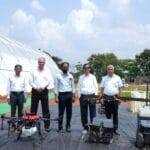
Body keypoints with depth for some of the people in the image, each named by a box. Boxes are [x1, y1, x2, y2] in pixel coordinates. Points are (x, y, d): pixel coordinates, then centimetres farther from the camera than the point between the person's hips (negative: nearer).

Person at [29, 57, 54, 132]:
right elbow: (31, 81, 3)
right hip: (35, 91, 1)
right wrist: (36, 88, -11)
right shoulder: (34, 71, 9)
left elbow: (49, 81, -4)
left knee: (46, 109, 0)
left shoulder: (47, 71, 6)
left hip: (44, 91, -1)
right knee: (33, 109, 5)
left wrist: (43, 87, -16)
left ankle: (47, 126, 5)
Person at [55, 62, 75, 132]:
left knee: (69, 111, 7)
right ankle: (60, 127, 9)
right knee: (61, 112, 1)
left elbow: (73, 86, 11)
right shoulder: (58, 76, 1)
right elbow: (56, 87, -1)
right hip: (61, 95, -3)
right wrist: (56, 97, -7)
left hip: (69, 94, 3)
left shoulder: (70, 76, 10)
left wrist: (73, 96, 5)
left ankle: (68, 126, 18)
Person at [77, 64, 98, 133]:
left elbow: (96, 87, 7)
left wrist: (95, 96, 0)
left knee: (92, 113, -1)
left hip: (92, 96, -1)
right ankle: (85, 128, 17)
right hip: (83, 96, 1)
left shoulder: (93, 77, 7)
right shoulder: (81, 77, 9)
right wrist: (79, 96, 2)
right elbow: (78, 87, 10)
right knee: (84, 113, 5)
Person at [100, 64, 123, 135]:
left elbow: (120, 88, 4)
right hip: (106, 98, 2)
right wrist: (102, 96, 2)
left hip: (114, 98, -1)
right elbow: (102, 88, 10)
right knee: (107, 114, 10)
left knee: (115, 114, 3)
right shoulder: (104, 78, 8)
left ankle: (115, 129, 10)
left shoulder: (117, 78, 3)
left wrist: (118, 96, -5)